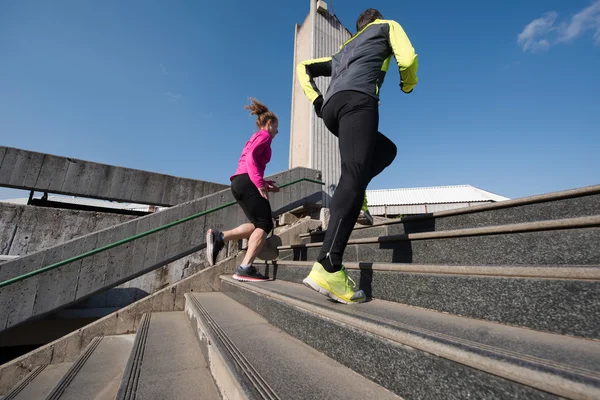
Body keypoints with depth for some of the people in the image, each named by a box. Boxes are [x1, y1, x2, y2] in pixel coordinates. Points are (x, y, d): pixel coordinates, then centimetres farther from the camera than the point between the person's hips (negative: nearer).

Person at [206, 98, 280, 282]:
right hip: (247, 182, -9)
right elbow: (251, 157, -16)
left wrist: (265, 184, 16)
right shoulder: (264, 135, 3)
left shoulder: (254, 138, 31)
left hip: (239, 183, 10)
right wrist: (260, 184, -21)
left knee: (258, 224, 12)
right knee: (265, 224, -9)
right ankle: (245, 268, -14)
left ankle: (219, 237, 3)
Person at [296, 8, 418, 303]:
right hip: (357, 100, -6)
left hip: (332, 108, 7)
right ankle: (327, 269, -32)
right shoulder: (387, 26, 27)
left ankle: (350, 195, -2)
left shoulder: (344, 50, 41)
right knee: (354, 178, -21)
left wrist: (316, 100, 20)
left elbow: (303, 68, 35)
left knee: (386, 150, 23)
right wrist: (408, 84, 27)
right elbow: (407, 58, 6)